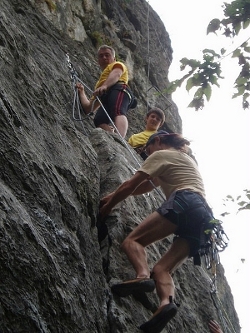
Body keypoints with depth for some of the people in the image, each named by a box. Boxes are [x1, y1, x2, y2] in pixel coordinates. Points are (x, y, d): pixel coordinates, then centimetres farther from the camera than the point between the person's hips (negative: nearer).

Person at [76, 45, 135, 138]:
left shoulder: (117, 65, 31)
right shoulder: (100, 82, 47)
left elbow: (116, 74, 2)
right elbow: (88, 108, 40)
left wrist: (105, 86, -17)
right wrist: (81, 92, 41)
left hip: (119, 89, -6)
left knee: (117, 112, -38)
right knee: (99, 120, -29)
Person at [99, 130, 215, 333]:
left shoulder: (161, 154, 14)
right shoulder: (186, 159, 40)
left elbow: (130, 185, 9)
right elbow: (147, 186, 42)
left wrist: (107, 206, 20)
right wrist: (115, 195, 41)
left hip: (185, 204, -8)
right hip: (205, 217, 8)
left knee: (132, 241, -10)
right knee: (162, 269, -1)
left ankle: (143, 276, -41)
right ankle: (166, 302, -33)